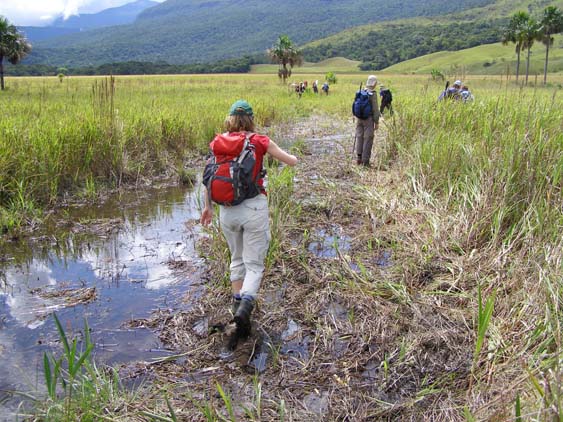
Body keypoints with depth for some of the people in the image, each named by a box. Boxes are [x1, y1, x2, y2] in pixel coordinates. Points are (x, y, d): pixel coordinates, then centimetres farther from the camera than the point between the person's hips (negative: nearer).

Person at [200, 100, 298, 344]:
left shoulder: (218, 142, 5)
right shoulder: (259, 141, -3)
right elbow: (292, 162, 5)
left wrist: (207, 206, 18)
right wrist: (293, 157, 29)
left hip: (227, 208, 3)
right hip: (254, 207, -3)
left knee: (237, 259, 24)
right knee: (254, 264, 5)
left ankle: (237, 303, 29)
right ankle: (245, 305, -18)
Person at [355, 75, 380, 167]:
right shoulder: (372, 94, -14)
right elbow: (375, 110, -13)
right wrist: (377, 122, -6)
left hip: (359, 118, 6)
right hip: (368, 119, -6)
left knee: (359, 138, 13)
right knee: (368, 139, 1)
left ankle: (359, 158, 16)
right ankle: (365, 161, 3)